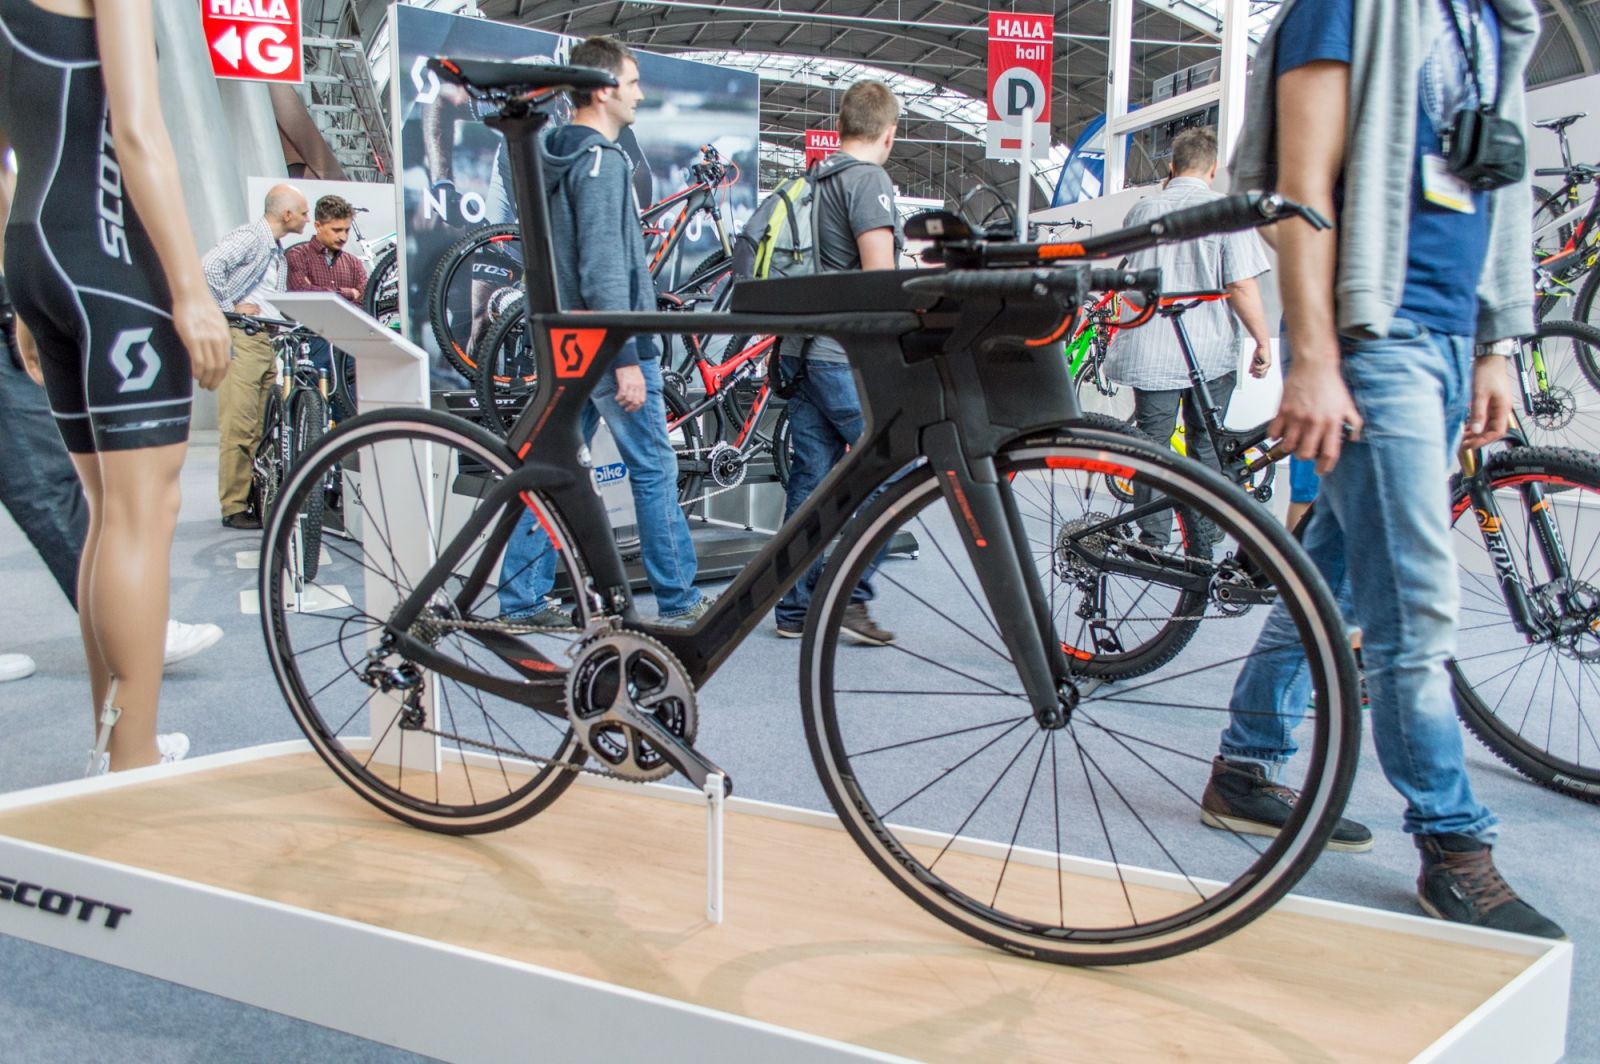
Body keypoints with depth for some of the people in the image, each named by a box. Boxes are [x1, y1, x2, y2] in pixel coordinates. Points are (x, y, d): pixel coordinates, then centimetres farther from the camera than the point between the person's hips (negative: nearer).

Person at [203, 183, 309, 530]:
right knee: (238, 426, -8)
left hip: (270, 341, 9)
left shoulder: (278, 251, 22)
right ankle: (234, 508, -5)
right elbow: (210, 265, -23)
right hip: (242, 339, -9)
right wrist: (232, 306, -16)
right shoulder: (249, 237, -8)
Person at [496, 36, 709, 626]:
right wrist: (627, 360, -22)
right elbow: (604, 270, -21)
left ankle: (522, 599, 13)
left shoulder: (554, 158, 15)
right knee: (654, 469, 0)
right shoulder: (601, 160, -14)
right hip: (607, 345, -9)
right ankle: (679, 599, 9)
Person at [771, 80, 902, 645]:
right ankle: (849, 594, -4)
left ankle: (795, 610, 12)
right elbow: (880, 275, -16)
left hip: (802, 353, 8)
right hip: (849, 356, -8)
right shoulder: (869, 179, -8)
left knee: (809, 479, 9)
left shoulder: (812, 182, 17)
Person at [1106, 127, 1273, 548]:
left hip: (1151, 351, 2)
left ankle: (1154, 538, 7)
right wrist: (1263, 343, -3)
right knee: (1207, 447, 11)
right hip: (1211, 353, -2)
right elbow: (1242, 287, -11)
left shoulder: (1141, 210, 6)